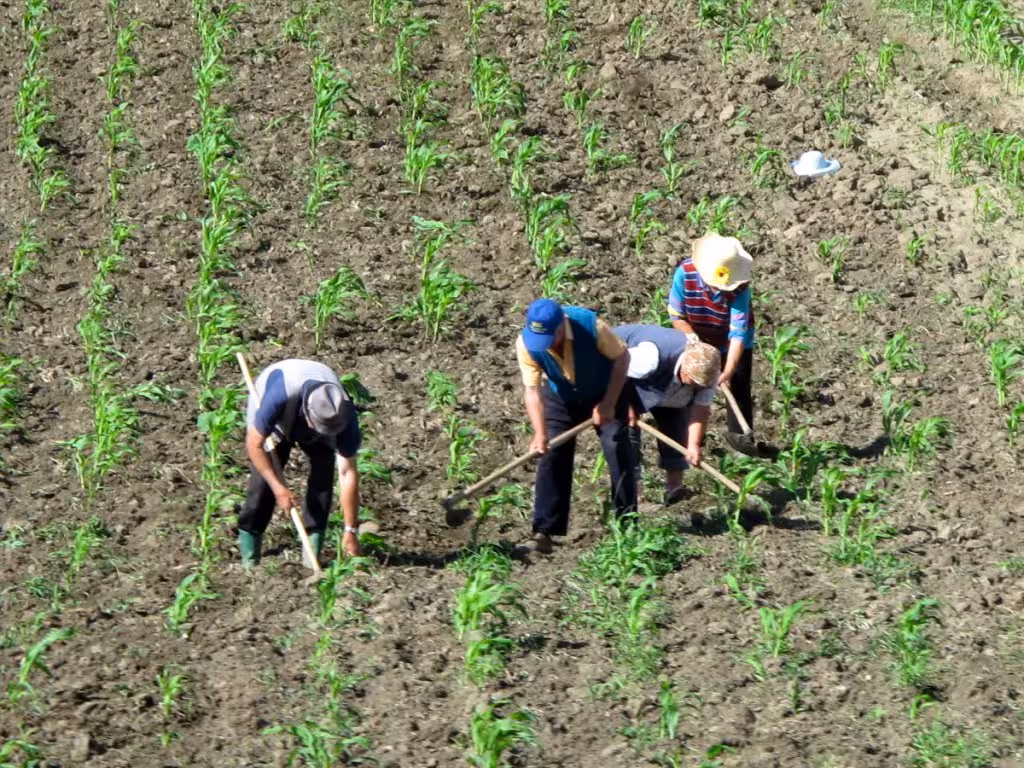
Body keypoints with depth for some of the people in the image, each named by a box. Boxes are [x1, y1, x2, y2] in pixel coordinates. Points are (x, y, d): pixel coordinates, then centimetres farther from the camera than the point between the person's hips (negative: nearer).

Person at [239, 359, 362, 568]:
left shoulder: (344, 415, -37)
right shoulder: (279, 397, -46)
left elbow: (348, 473, -31)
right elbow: (254, 444, -32)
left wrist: (351, 531, -30)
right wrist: (279, 488, -37)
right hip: (275, 423, -2)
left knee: (324, 468, -19)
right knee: (264, 477, -17)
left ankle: (313, 550, -10)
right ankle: (249, 558, -4)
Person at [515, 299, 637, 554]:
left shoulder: (591, 326, -36)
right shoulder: (526, 344, -30)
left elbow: (622, 357, -21)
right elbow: (532, 390, -28)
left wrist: (608, 404, -22)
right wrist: (540, 434, -40)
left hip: (605, 393, -2)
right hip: (561, 399, 2)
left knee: (617, 448, -8)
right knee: (552, 455, -7)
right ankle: (544, 531, -7)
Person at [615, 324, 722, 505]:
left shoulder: (706, 371, -25)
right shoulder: (651, 356, -45)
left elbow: (701, 409, -19)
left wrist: (694, 445, -28)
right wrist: (626, 406, -28)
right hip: (623, 376, -6)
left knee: (675, 423, -4)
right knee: (627, 428, -17)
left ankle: (674, 484, 5)